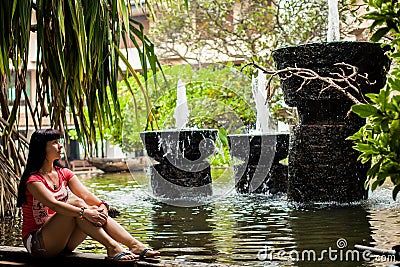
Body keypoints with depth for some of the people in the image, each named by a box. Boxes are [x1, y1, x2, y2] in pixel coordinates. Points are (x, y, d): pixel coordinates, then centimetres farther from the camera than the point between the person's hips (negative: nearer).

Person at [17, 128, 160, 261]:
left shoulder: (64, 174, 10)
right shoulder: (34, 180, -12)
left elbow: (84, 194, -5)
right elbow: (53, 204, -29)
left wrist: (101, 206, -25)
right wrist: (84, 212, -40)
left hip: (62, 242, 6)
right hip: (37, 243, -6)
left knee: (96, 214, -18)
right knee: (76, 204, -27)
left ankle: (135, 245, -31)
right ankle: (111, 247, -39)